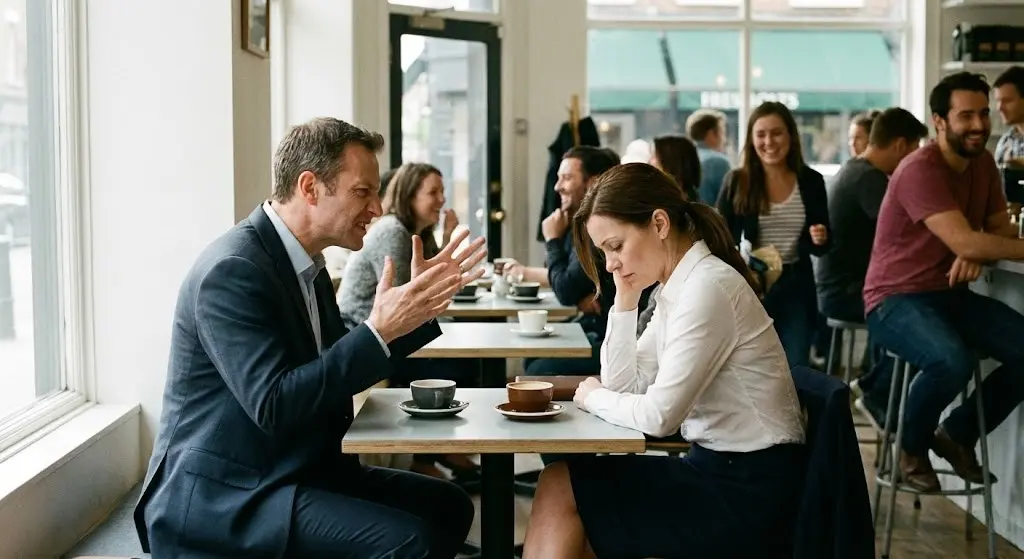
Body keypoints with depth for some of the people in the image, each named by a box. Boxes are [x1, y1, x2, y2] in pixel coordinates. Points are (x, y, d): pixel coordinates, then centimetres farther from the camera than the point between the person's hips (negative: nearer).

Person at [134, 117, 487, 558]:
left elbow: (341, 370, 17)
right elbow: (273, 405, -26)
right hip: (219, 498, -10)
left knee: (446, 506, 5)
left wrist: (420, 305, 10)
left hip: (295, 471, 10)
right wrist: (378, 331, -26)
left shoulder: (306, 263, 9)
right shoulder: (232, 270, -19)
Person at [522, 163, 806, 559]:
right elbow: (622, 385, 7)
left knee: (560, 488, -6)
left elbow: (658, 416, -22)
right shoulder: (680, 288, 9)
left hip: (749, 493, -9)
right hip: (720, 470, 9)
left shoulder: (708, 287, -20)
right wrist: (625, 300, -1)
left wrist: (592, 397, -3)